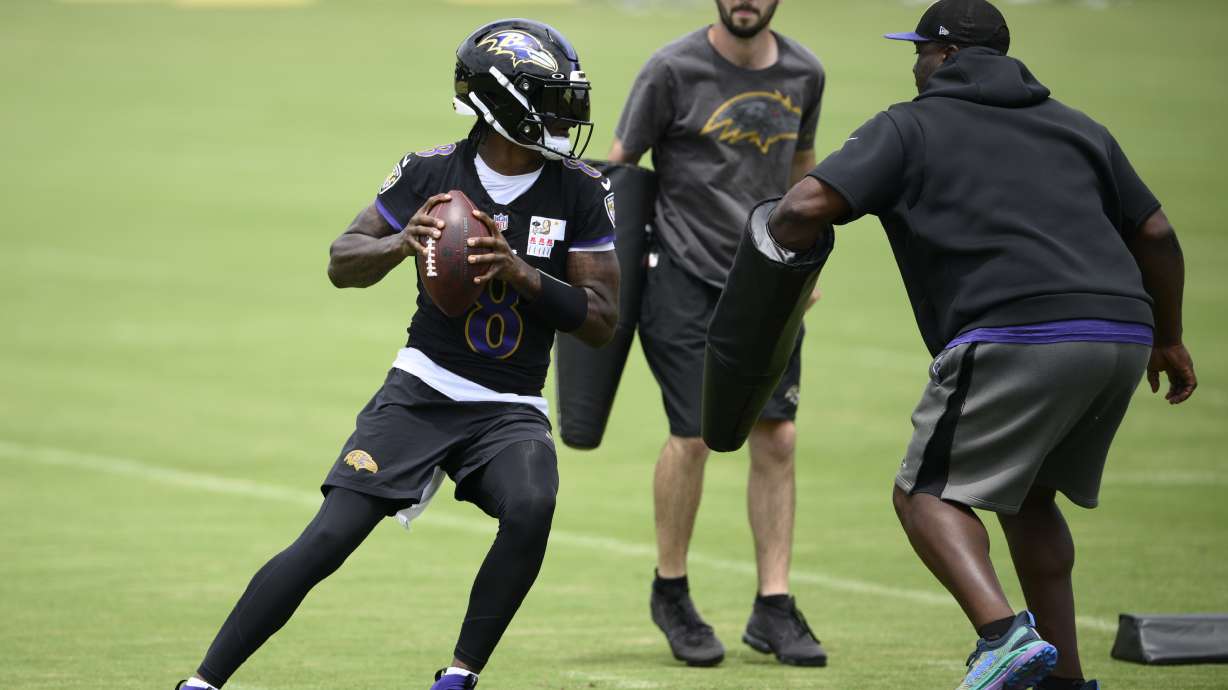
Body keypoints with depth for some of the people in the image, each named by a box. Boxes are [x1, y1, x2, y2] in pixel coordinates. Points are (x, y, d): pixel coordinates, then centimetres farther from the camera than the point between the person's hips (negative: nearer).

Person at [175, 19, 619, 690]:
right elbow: (342, 264, 3)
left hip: (510, 408, 1)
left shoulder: (578, 192, -4)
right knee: (328, 539, -12)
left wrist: (521, 274, -20)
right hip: (422, 389, -1)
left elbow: (601, 320, -4)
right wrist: (401, 243, -19)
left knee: (530, 510, -30)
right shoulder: (431, 172, -5)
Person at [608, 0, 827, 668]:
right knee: (693, 435, -9)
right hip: (683, 278, -4)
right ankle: (670, 592, 12)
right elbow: (619, 168, -3)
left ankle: (773, 609, 6)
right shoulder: (674, 69, -8)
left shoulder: (803, 74, 5)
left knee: (777, 438, -1)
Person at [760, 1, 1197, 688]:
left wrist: (786, 235, 21)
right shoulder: (1076, 127, 26)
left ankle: (1006, 633, -22)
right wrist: (1168, 340, 39)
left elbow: (808, 206, -3)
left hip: (1019, 338, -6)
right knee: (1029, 496, 24)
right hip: (1123, 336, 6)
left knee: (926, 494, 1)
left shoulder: (908, 127, 10)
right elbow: (1156, 236, 27)